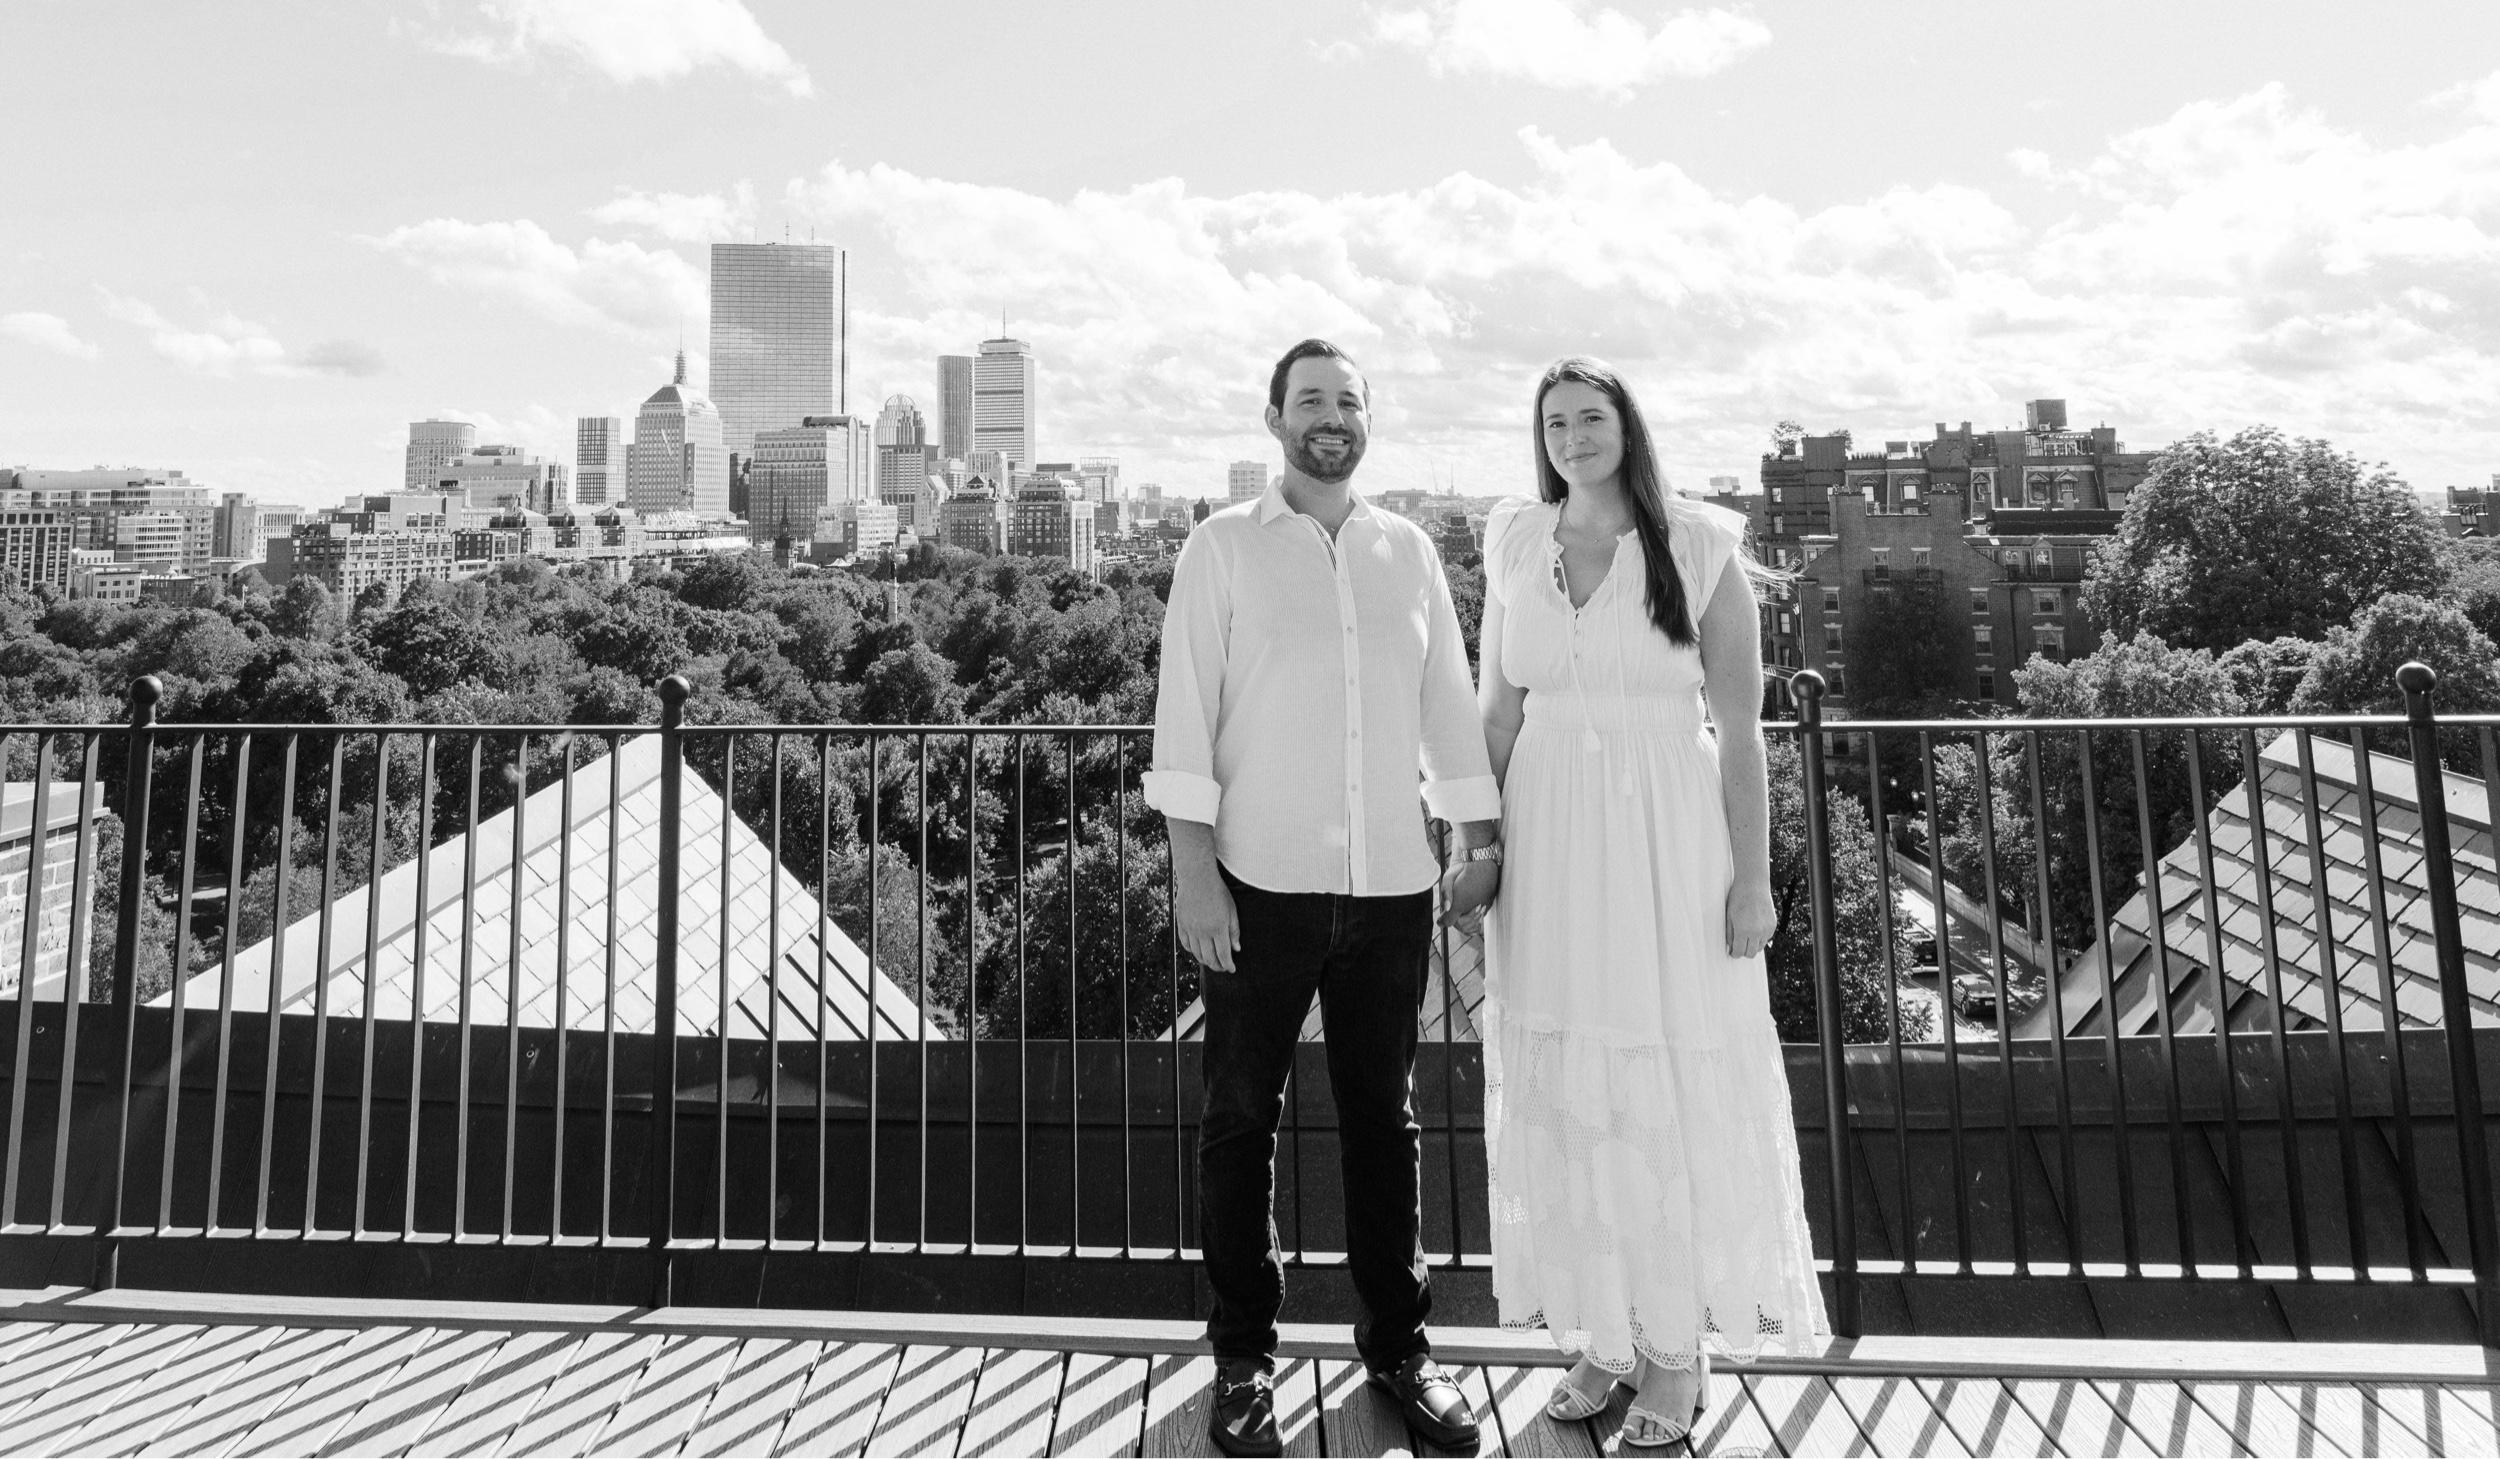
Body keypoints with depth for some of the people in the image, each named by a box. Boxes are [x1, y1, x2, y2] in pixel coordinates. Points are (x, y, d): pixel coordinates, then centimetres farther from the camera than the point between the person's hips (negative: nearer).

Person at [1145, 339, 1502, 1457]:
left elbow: (1448, 702, 14)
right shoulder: (1224, 546, 1)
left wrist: (1482, 839, 11)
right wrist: (1193, 872, -11)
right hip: (1260, 883, -2)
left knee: (1384, 1118, 13)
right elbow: (1184, 711, -4)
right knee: (1241, 1120, 7)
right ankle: (1243, 1359, 23)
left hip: (1393, 885, 3)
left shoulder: (1409, 551, 11)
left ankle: (1398, 1344, 28)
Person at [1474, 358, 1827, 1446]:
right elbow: (1498, 713, 9)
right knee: (1564, 1093, 9)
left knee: (1676, 1094, 4)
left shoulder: (1700, 546, -2)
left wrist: (1753, 875, -8)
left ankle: (1680, 1346, 22)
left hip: (1669, 841, -3)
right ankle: (1602, 1331, 26)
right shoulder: (1516, 547, 7)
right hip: (1551, 846, 3)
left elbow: (1742, 724, -4)